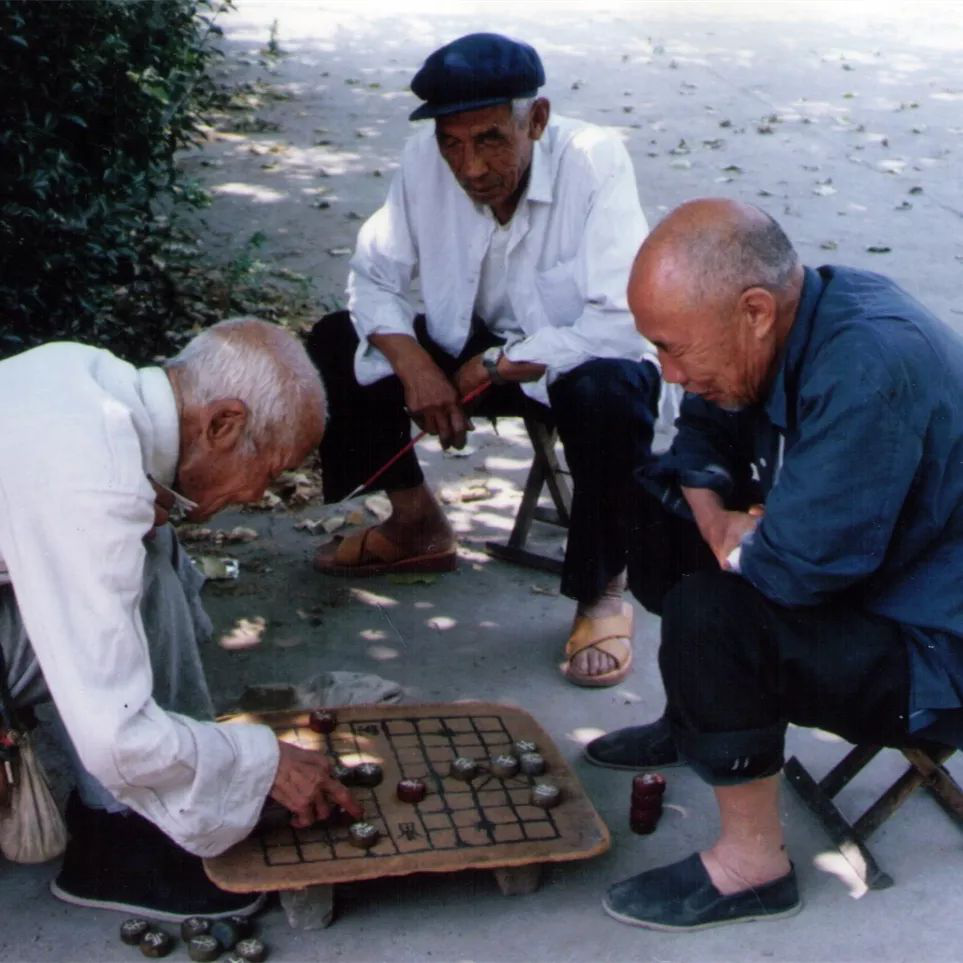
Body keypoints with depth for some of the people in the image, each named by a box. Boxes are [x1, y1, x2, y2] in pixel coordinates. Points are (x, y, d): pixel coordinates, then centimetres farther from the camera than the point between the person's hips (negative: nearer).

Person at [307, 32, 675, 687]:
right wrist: (413, 362, -24)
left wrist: (494, 368, -27)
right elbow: (375, 276, -5)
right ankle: (418, 526, 13)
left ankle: (602, 591, -12)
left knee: (608, 394, -38)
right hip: (477, 352, 5)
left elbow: (623, 325, -32)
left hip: (578, 363, -5)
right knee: (334, 350, -8)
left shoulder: (594, 161, -27)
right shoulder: (425, 162, -14)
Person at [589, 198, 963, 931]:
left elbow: (793, 566, -34)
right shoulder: (793, 316, -6)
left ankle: (753, 863, -11)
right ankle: (695, 723, 25)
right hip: (838, 573, 9)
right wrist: (716, 517, -9)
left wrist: (732, 540, -13)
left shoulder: (869, 368, -34)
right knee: (651, 505, 10)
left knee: (708, 615, -31)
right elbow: (702, 436, 10)